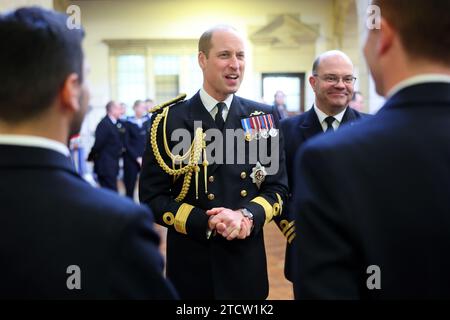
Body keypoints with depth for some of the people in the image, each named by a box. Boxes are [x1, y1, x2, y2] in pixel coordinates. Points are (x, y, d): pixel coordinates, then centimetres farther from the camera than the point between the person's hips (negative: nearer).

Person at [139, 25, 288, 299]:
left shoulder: (265, 117, 1)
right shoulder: (169, 120, -6)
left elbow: (278, 188, 2)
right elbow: (152, 197, -6)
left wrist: (248, 215, -17)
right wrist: (206, 223, -19)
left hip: (248, 263, 2)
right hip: (190, 265, -2)